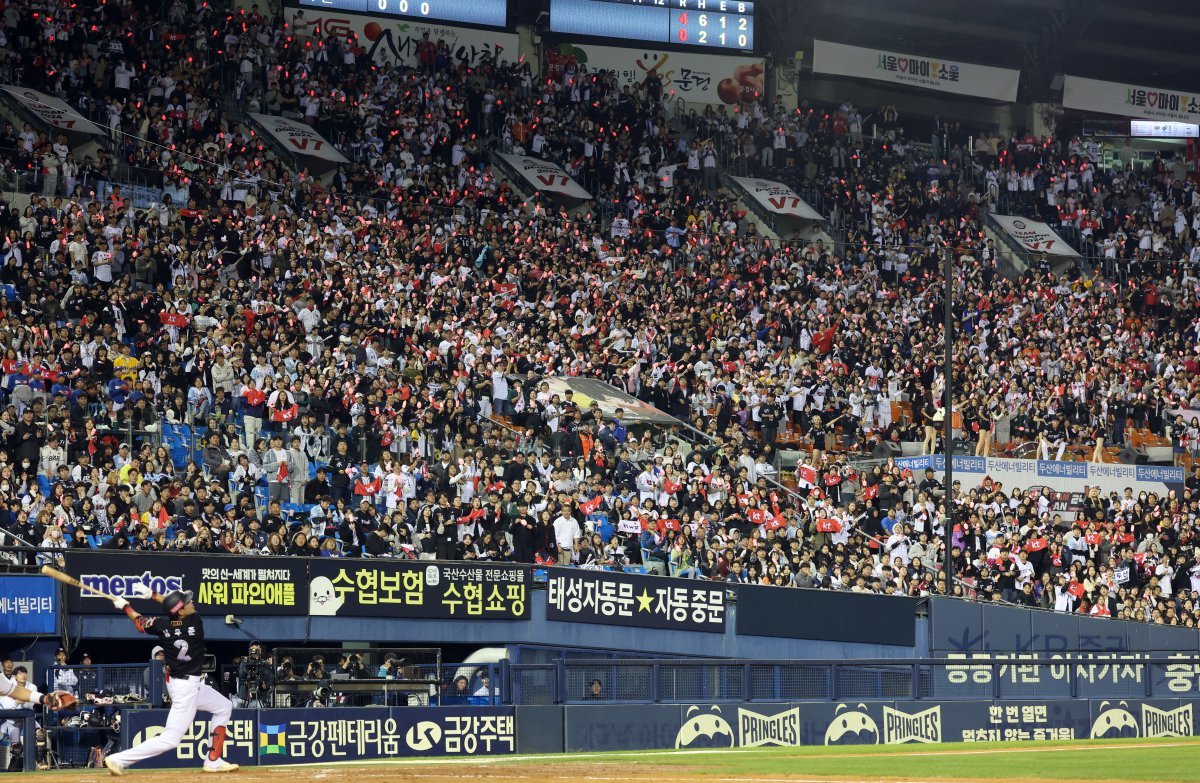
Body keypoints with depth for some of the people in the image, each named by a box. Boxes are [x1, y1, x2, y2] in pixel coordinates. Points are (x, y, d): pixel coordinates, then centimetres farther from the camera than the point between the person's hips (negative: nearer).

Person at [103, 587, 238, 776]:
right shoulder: (195, 621, -20)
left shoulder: (163, 625, -8)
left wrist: (125, 607, 26)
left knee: (224, 707, 23)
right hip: (186, 687, -8)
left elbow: (141, 624, 11)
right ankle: (119, 760, -10)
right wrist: (153, 595, 6)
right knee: (171, 739, -8)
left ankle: (213, 761, 21)